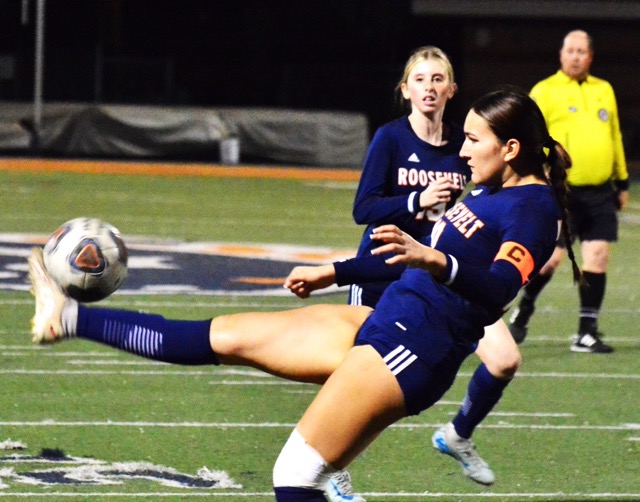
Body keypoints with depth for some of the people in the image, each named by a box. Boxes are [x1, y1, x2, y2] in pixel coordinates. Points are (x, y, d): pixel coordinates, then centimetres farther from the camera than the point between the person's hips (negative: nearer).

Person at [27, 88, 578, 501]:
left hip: (413, 349, -9)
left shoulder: (534, 205, -13)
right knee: (226, 336, 13)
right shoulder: (487, 193, 16)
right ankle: (68, 318, 17)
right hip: (384, 322, 9)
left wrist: (434, 259, -47)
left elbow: (499, 287, -32)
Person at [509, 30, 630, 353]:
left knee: (597, 257, -3)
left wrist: (622, 182, 22)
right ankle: (523, 311, 21)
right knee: (551, 257, -5)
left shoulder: (604, 90, 15)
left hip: (600, 193, 4)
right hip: (561, 192, -4)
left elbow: (615, 137, 23)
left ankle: (587, 334, 1)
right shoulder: (545, 92, 0)